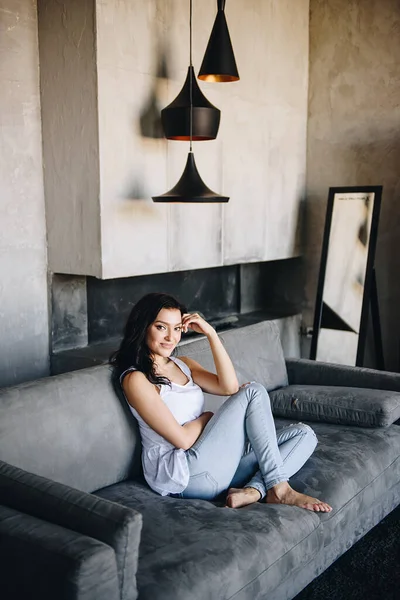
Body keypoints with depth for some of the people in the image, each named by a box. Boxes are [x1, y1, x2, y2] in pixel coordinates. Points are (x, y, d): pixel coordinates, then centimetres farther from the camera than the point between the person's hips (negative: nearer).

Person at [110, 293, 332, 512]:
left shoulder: (183, 364, 16)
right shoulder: (136, 379, -9)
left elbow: (230, 388, -1)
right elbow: (182, 439, -15)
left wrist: (211, 334, -4)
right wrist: (209, 417, 3)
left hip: (216, 463, 8)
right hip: (186, 472, -8)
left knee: (303, 433, 0)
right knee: (254, 392, -14)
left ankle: (253, 491, -20)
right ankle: (278, 488, -11)